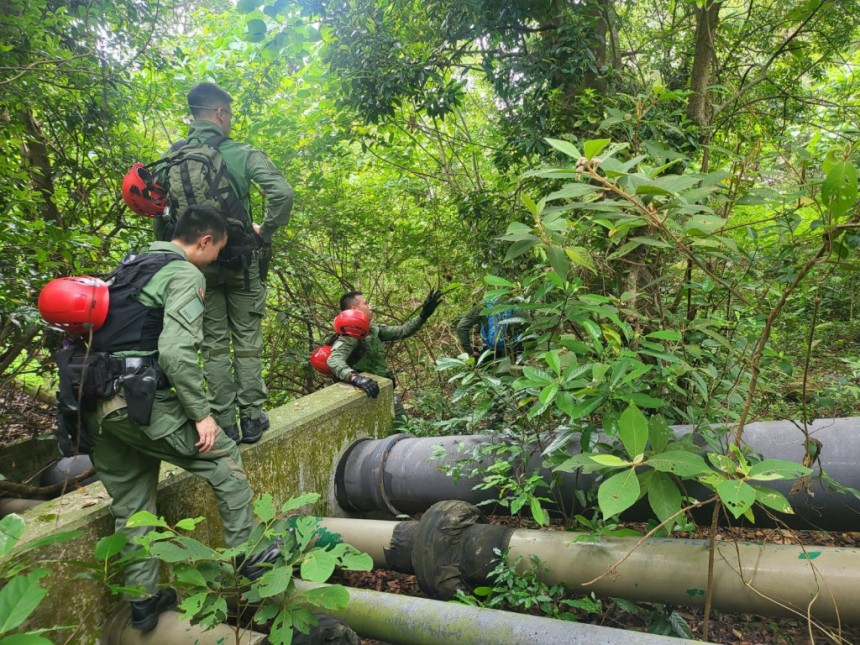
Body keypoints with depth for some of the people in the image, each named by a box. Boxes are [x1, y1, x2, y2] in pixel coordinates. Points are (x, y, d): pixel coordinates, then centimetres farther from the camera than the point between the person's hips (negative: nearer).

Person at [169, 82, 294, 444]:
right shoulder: (243, 154, -7)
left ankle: (224, 425, 12)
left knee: (214, 344, 9)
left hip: (198, 261, 2)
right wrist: (266, 229, -5)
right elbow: (283, 193, -19)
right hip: (240, 259, -2)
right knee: (247, 341, 8)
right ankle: (251, 419, 13)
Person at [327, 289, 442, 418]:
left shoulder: (373, 329, 4)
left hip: (385, 389, 8)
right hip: (368, 395, -8)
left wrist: (423, 315, 2)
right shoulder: (349, 337, -21)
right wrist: (355, 378, -56)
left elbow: (401, 331, 11)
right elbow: (334, 360, -39)